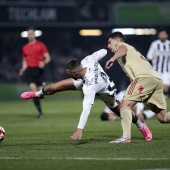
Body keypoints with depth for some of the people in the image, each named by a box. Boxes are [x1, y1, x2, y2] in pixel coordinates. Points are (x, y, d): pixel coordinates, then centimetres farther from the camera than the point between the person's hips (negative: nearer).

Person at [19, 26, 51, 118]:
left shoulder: (40, 45, 4)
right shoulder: (25, 47, 15)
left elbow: (48, 57, 1)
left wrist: (44, 63, -20)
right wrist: (23, 69, 7)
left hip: (39, 70, -2)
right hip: (29, 70, 2)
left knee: (40, 90, -5)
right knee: (33, 88, -20)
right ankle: (40, 111, -18)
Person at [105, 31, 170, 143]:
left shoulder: (120, 45, 14)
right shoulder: (132, 50, 39)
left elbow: (123, 50, -11)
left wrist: (113, 59, -30)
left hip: (145, 77, -8)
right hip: (157, 78, 8)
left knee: (125, 104, -13)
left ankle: (126, 137, -26)